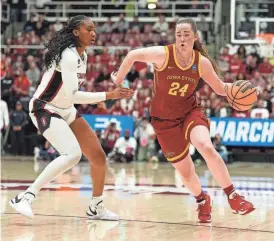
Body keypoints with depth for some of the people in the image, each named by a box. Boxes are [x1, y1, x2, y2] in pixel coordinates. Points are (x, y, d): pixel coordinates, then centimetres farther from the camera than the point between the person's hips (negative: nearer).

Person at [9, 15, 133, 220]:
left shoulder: (82, 55, 6)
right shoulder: (69, 55, -23)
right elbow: (72, 95, -28)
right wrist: (109, 95, -26)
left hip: (66, 111, 9)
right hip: (45, 109, -9)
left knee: (98, 156, 7)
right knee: (72, 154, -30)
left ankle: (96, 207, 24)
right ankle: (25, 197, -27)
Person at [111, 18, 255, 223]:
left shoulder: (202, 62, -11)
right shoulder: (163, 54, -19)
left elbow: (220, 88, -1)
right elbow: (132, 55, -6)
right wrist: (118, 79, 5)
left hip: (191, 112, 0)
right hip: (165, 120, 0)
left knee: (207, 148, -30)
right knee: (186, 173, 3)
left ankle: (233, 198, -18)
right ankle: (202, 201, 35)